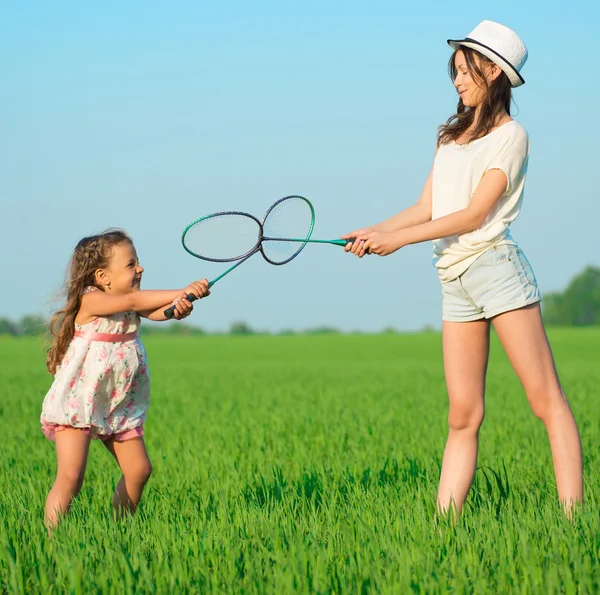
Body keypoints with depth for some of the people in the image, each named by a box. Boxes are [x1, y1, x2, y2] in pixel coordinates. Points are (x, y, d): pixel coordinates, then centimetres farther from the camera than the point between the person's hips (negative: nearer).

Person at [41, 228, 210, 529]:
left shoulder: (131, 303, 2)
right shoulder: (90, 300, -18)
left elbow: (155, 311, -18)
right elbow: (132, 301, -34)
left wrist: (178, 308, -43)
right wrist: (182, 292, -39)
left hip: (118, 406, 7)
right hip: (76, 405, -7)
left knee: (138, 470, 6)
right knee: (70, 476, -15)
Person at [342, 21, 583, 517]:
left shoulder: (510, 136, -1)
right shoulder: (451, 135, 21)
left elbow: (474, 214, -10)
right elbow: (427, 208, 17)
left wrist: (398, 239, -12)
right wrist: (375, 232, 2)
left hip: (496, 266, -6)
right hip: (454, 280, 6)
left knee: (545, 398, -8)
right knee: (463, 414, 2)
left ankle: (572, 515, -12)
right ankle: (445, 525, -2)